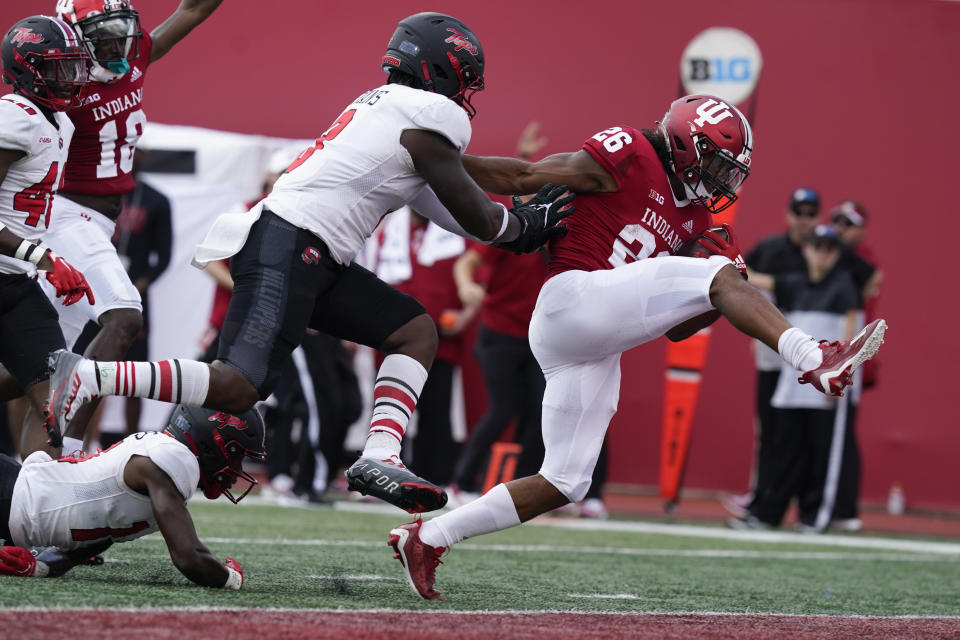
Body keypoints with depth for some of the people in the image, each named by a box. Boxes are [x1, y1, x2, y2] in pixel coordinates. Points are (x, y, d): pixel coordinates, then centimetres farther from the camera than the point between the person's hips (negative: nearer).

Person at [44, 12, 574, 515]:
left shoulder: (385, 105, 22)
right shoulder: (431, 116, -5)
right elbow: (475, 216, 2)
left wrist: (520, 220, 28)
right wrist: (525, 226, 20)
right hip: (285, 250, -10)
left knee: (416, 331, 10)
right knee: (237, 389, -18)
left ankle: (378, 458, -4)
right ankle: (89, 377, -17)